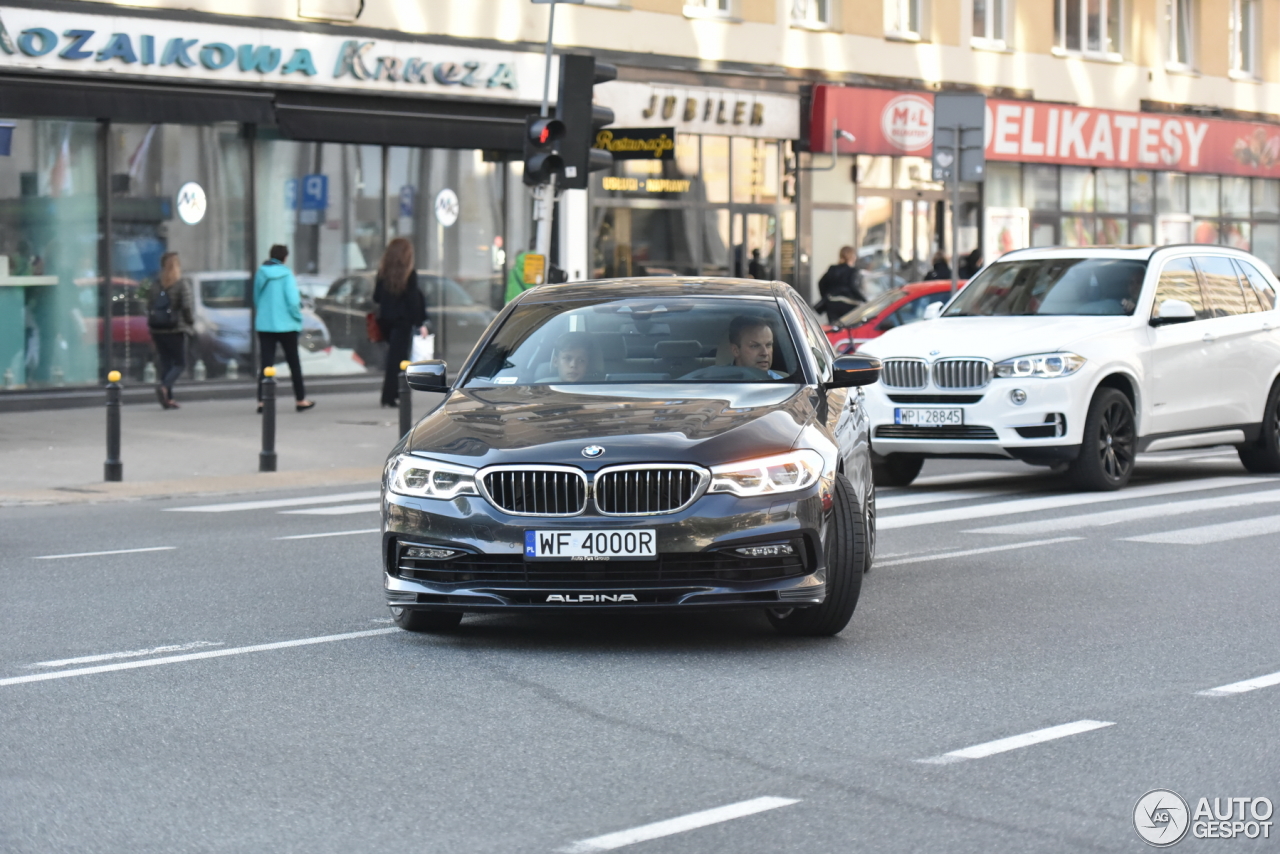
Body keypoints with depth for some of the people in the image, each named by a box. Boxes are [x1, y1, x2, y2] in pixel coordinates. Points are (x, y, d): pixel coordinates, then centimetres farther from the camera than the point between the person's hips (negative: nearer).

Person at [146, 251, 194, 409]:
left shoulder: (156, 287, 8)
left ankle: (168, 399, 6)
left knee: (165, 363, 10)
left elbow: (149, 307, 9)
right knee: (180, 363, 3)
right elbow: (186, 308, -15)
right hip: (176, 331, -5)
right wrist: (191, 322, 1)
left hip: (158, 331, 5)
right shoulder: (182, 285, -8)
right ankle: (164, 386, -22)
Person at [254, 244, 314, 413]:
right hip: (285, 324, -3)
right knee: (294, 362, 10)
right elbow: (293, 300, -16)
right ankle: (301, 400, 19)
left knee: (266, 362, 4)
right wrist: (297, 316, -1)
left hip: (264, 324, 3)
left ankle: (262, 401, -5)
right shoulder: (286, 274, -11)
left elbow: (256, 299, 11)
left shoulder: (260, 274, 2)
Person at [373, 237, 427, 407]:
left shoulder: (383, 273, 2)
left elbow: (377, 297, 6)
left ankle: (390, 395, 14)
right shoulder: (410, 274, -11)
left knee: (393, 357, 15)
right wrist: (420, 323, -6)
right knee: (397, 358, -1)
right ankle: (390, 396, -4)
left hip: (386, 320, 5)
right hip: (403, 321, -5)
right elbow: (413, 300, -11)